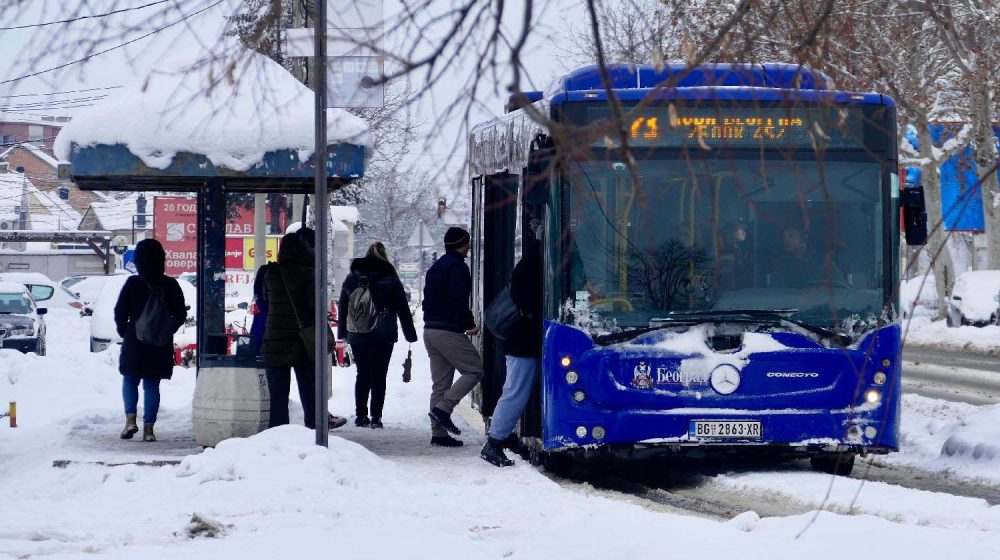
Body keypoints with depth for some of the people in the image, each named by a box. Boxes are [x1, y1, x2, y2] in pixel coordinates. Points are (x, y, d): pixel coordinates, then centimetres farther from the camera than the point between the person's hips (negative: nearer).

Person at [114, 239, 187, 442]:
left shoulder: (132, 284, -8)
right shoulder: (171, 286, -2)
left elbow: (120, 313, -5)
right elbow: (180, 315, 3)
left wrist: (124, 332, 10)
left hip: (135, 342, -2)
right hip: (161, 346, 2)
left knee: (130, 380, 13)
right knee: (152, 385, 7)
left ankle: (131, 419, -4)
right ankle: (148, 427, 2)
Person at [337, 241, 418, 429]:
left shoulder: (351, 278, 7)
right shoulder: (390, 279, -2)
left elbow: (343, 307, 13)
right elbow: (403, 309, 0)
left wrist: (342, 333, 20)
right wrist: (410, 335, 5)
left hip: (357, 336, 3)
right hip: (382, 336, -3)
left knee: (362, 375, 12)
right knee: (378, 376, 0)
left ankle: (360, 415, 11)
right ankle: (376, 417, -5)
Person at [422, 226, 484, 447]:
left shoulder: (435, 267, 20)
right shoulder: (458, 267, -9)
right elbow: (458, 299, -20)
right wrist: (469, 325, -13)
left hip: (430, 329, 9)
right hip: (449, 330, -9)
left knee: (440, 383, 9)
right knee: (474, 370, -4)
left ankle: (438, 433, 6)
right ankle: (443, 408, -15)